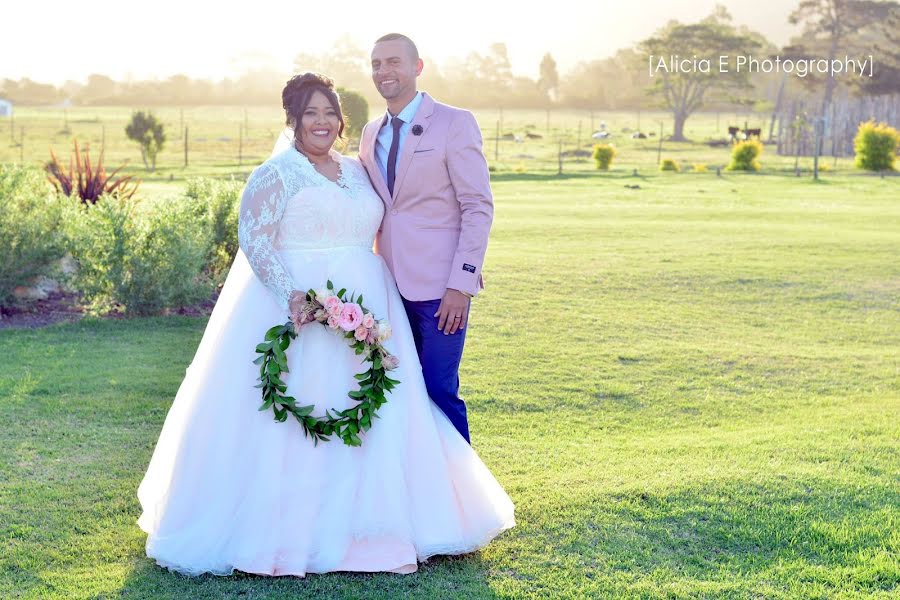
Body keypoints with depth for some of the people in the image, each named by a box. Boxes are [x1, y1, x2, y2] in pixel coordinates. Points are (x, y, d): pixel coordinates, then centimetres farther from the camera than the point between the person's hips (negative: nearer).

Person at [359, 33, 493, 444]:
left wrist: (462, 283, -15)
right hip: (392, 286, 6)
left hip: (440, 287, -5)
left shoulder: (454, 123, -4)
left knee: (438, 390, -6)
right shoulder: (371, 134, 14)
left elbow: (479, 207, -8)